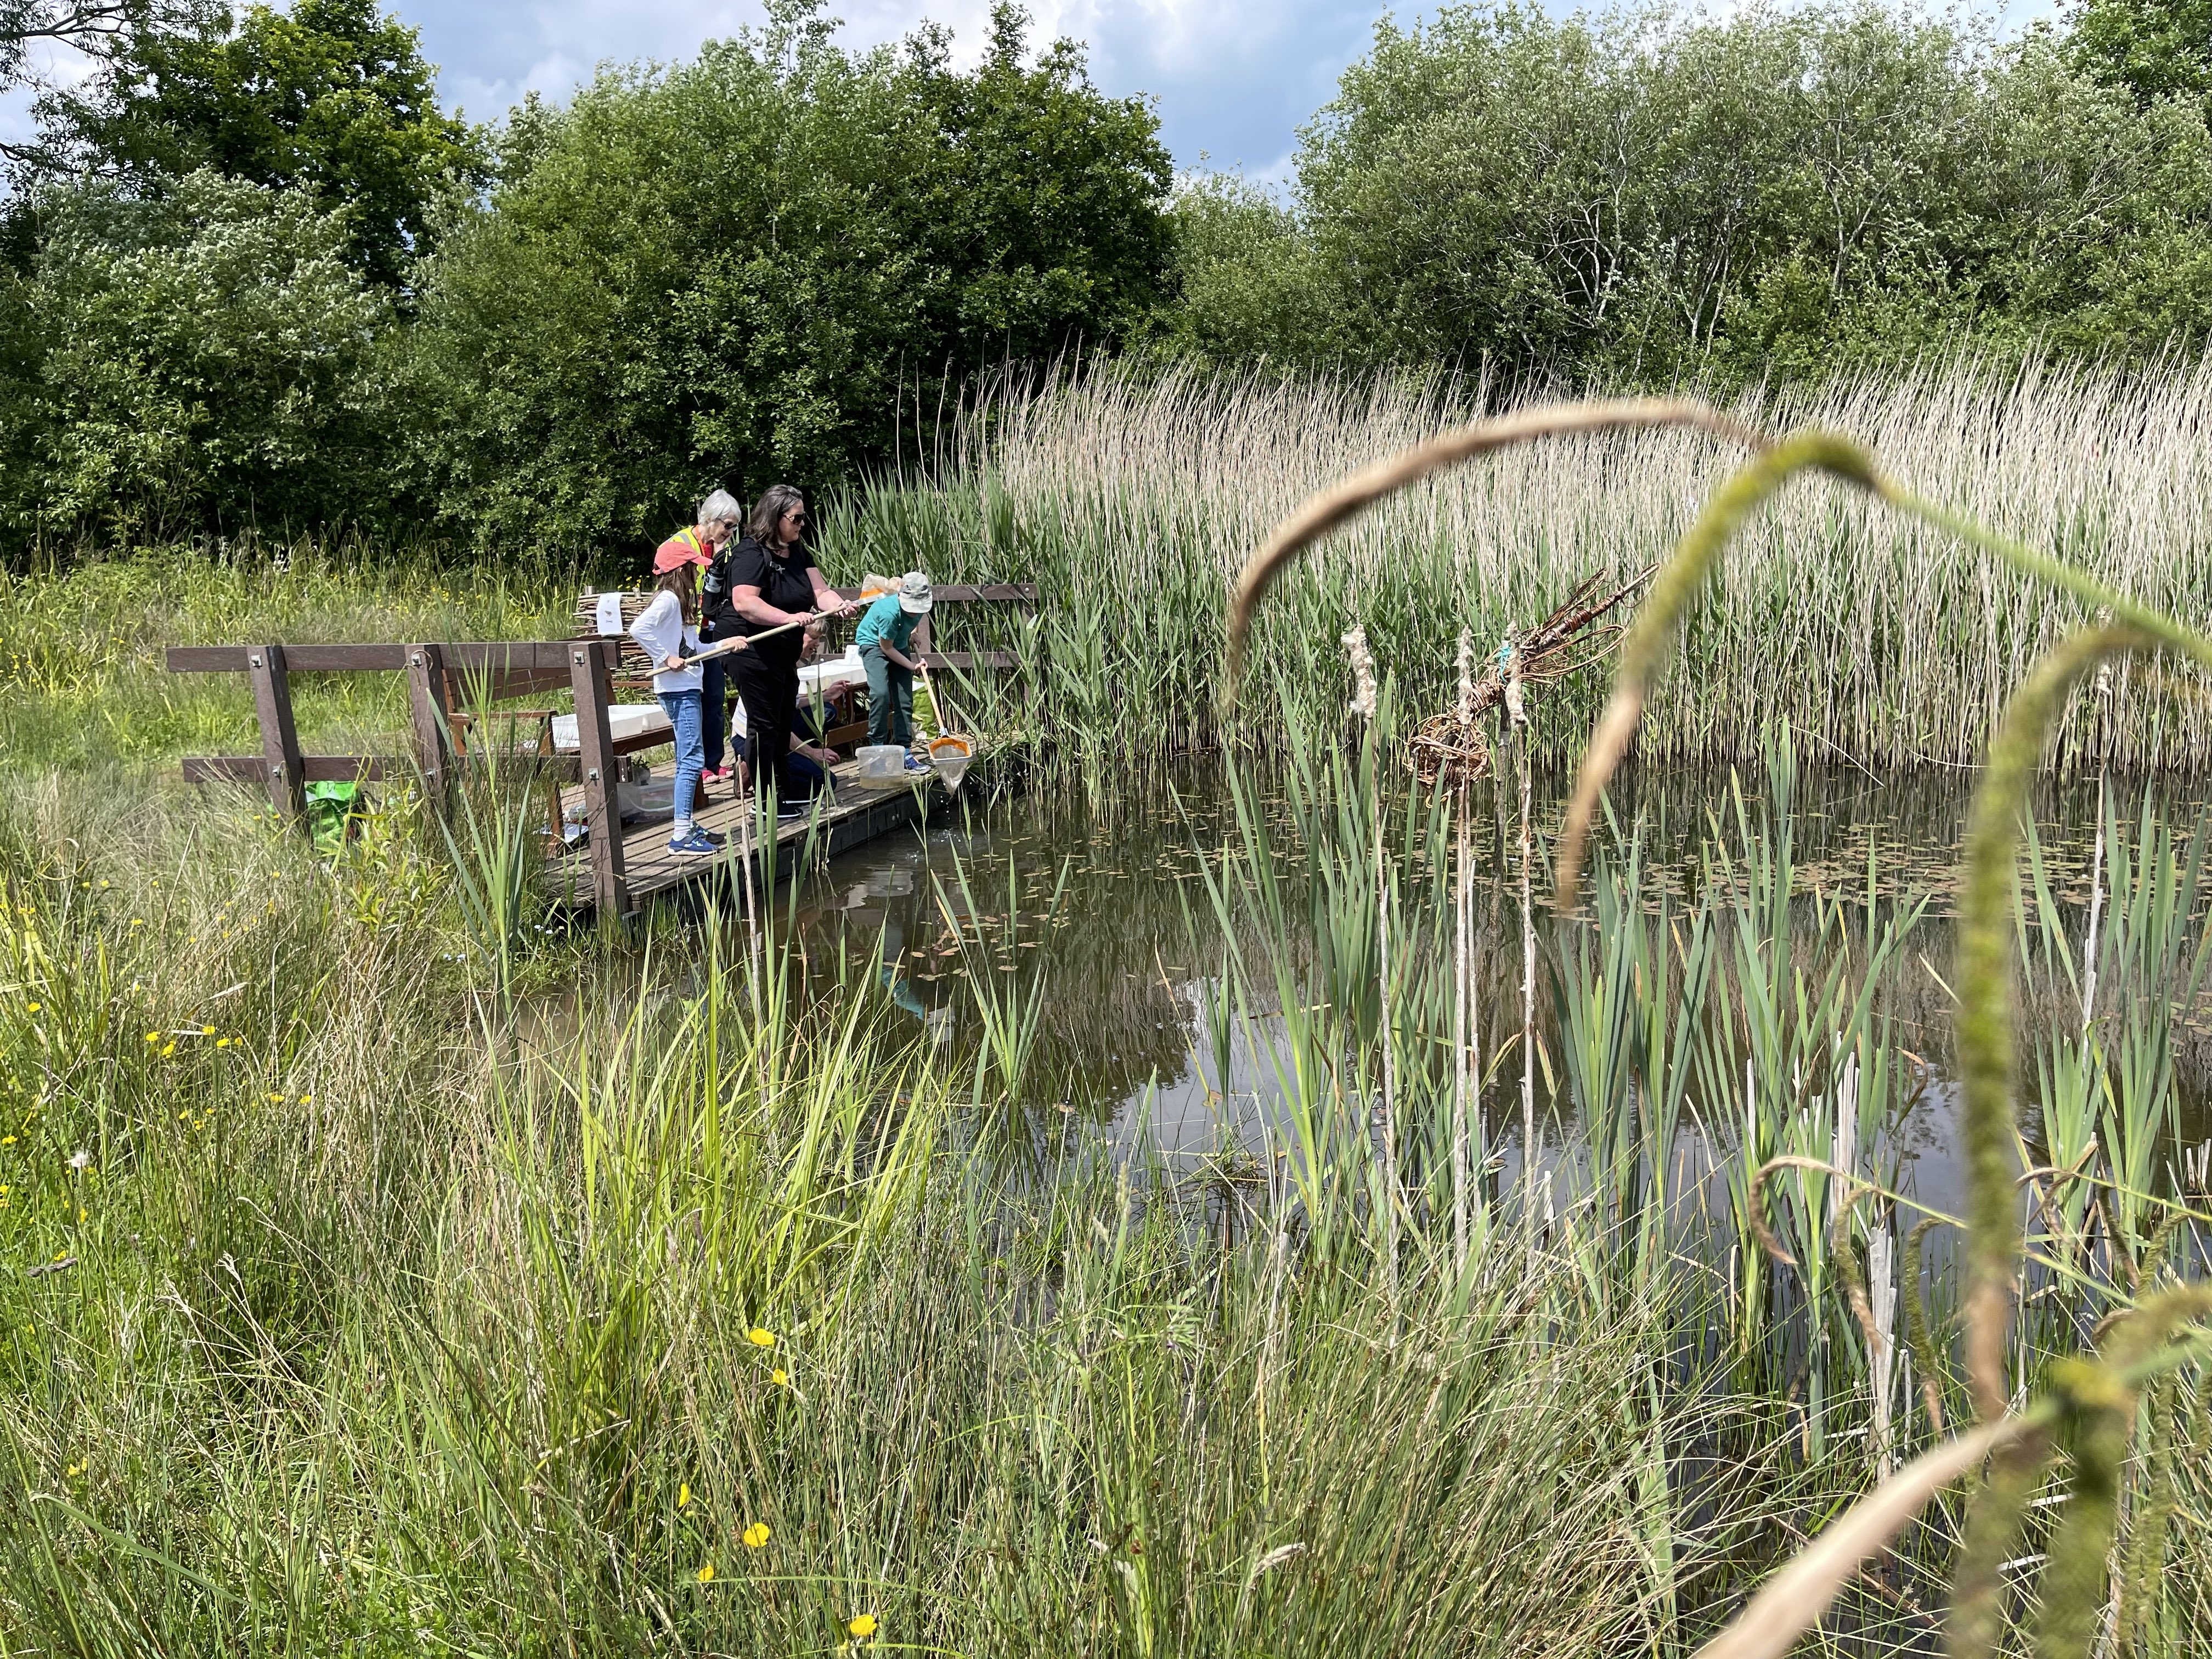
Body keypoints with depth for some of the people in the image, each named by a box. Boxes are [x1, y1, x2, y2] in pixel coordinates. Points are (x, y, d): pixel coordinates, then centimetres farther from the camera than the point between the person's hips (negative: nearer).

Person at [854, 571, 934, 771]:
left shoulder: (920, 604, -17)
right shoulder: (890, 612, -35)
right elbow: (886, 648, -21)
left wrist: (913, 634, 0)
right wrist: (912, 665, -16)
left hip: (899, 645, 6)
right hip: (874, 644, -6)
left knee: (905, 700, -1)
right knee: (881, 694, -25)